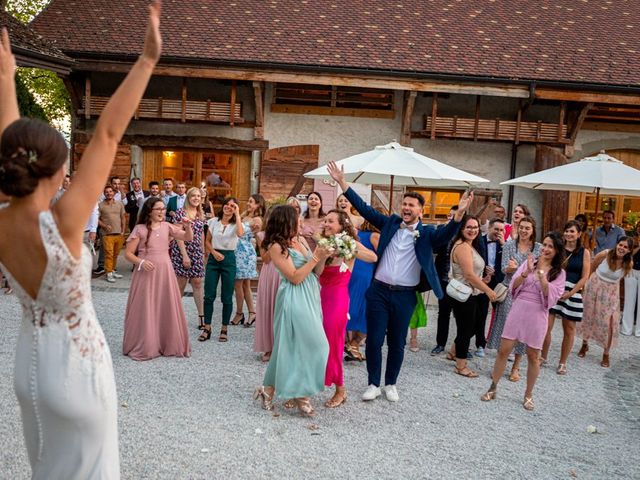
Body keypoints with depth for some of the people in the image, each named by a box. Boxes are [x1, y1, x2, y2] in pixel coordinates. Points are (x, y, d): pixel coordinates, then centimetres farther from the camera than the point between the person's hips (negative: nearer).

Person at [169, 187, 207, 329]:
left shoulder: (201, 215, 11)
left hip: (197, 253, 4)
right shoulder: (181, 213, -5)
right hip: (181, 251, -4)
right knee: (181, 284, 2)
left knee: (198, 282, 2)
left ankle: (202, 317, 3)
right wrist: (184, 255, -15)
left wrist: (203, 253, 10)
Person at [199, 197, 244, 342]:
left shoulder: (235, 224, 0)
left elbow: (240, 233, -25)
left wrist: (237, 214, -18)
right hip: (213, 258, 2)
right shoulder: (214, 221, 6)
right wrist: (214, 252, -7)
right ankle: (207, 328, 11)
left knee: (227, 297, 3)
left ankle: (224, 329, 14)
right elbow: (207, 241, 11)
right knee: (209, 295, 1)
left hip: (229, 259, -2)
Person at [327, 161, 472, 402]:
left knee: (397, 343, 10)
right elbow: (364, 208, 3)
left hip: (405, 295, -1)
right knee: (374, 340, 5)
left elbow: (444, 235, -20)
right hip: (379, 291, 1)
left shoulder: (426, 233, -1)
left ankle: (391, 384, 28)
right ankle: (373, 384, 20)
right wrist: (342, 183, -3)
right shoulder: (390, 223, 5)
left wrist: (459, 214, -38)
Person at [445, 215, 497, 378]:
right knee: (466, 328, 1)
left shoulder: (469, 245, 13)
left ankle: (453, 352, 37)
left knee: (474, 325, 21)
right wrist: (488, 290, -18)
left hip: (469, 293, 10)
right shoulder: (463, 246, -20)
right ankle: (461, 366, 15)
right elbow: (469, 274, -24)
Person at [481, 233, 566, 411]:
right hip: (518, 310, 1)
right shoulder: (529, 262, 4)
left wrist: (541, 272, -17)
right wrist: (527, 272, -18)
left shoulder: (559, 273, 0)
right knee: (503, 350, 3)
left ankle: (528, 395, 26)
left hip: (537, 315, -1)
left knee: (533, 356, 9)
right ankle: (493, 388, 18)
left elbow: (550, 296, -14)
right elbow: (513, 286, -2)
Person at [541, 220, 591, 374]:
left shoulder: (584, 252, 2)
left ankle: (562, 363, 21)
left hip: (573, 293, 0)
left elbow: (585, 277, -3)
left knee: (569, 329, 7)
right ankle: (543, 357, 17)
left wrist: (570, 293, -9)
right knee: (546, 326, -4)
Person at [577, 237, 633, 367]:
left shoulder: (628, 263, -16)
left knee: (608, 323, -1)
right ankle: (585, 345, 36)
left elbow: (620, 277, 4)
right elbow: (591, 270, -5)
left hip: (610, 293, 0)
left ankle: (606, 354, 17)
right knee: (588, 316, 13)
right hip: (594, 288, 0)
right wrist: (586, 285, 0)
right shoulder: (604, 254, -20)